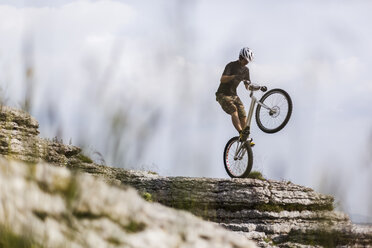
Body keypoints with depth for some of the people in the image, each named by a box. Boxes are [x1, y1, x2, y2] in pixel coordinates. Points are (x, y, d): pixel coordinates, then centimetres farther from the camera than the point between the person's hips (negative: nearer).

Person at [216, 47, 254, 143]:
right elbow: (222, 79, -27)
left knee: (243, 115, -9)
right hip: (223, 95, -7)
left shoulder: (246, 70, 8)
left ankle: (244, 140, -7)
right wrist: (234, 76, -44)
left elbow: (248, 86, 9)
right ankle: (241, 133, -42)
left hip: (233, 95, 7)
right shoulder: (231, 65, -13)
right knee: (234, 110, -30)